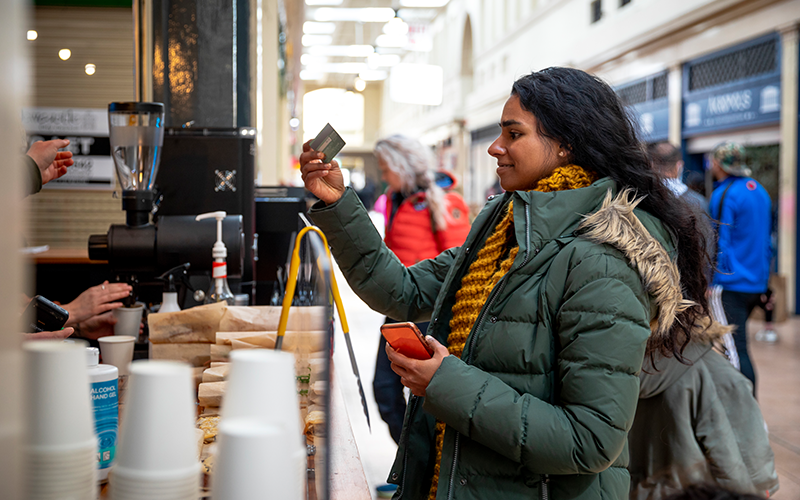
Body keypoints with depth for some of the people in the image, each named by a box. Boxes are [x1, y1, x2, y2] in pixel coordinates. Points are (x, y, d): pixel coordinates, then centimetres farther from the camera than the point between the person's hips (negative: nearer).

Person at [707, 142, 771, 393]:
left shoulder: (723, 195, -12)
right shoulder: (759, 190, 13)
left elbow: (718, 245, -14)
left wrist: (707, 284, -9)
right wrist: (763, 280, 23)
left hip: (730, 285, -9)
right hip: (756, 284, 9)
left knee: (736, 351, -8)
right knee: (735, 346, 18)